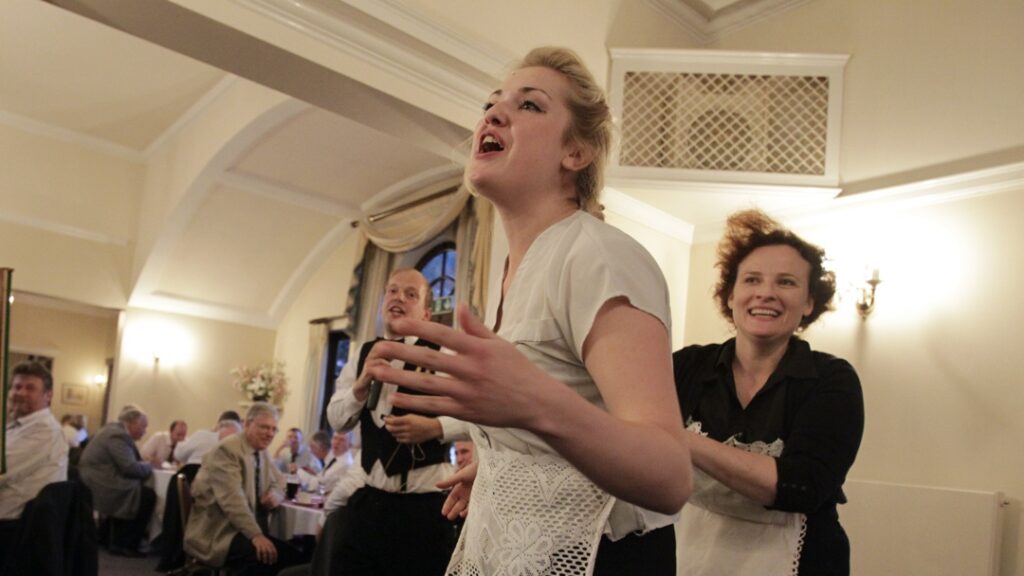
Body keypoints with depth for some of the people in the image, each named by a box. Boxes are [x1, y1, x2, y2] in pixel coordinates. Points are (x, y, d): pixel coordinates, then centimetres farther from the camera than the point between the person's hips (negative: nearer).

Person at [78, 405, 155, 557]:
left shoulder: (115, 431, 17)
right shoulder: (118, 436, -16)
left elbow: (127, 463, 24)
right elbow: (130, 467, -23)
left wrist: (143, 463, 6)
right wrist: (148, 466, -4)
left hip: (93, 482, 11)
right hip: (99, 486, -11)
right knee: (148, 495, -15)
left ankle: (118, 540, 16)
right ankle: (125, 544, -7)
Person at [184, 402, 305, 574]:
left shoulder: (263, 454, 14)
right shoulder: (227, 450, -13)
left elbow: (279, 483, 23)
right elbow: (232, 499, -24)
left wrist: (274, 494, -4)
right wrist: (256, 535, -33)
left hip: (247, 530, 8)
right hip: (218, 534, -8)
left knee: (292, 555, -15)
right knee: (269, 556, -33)